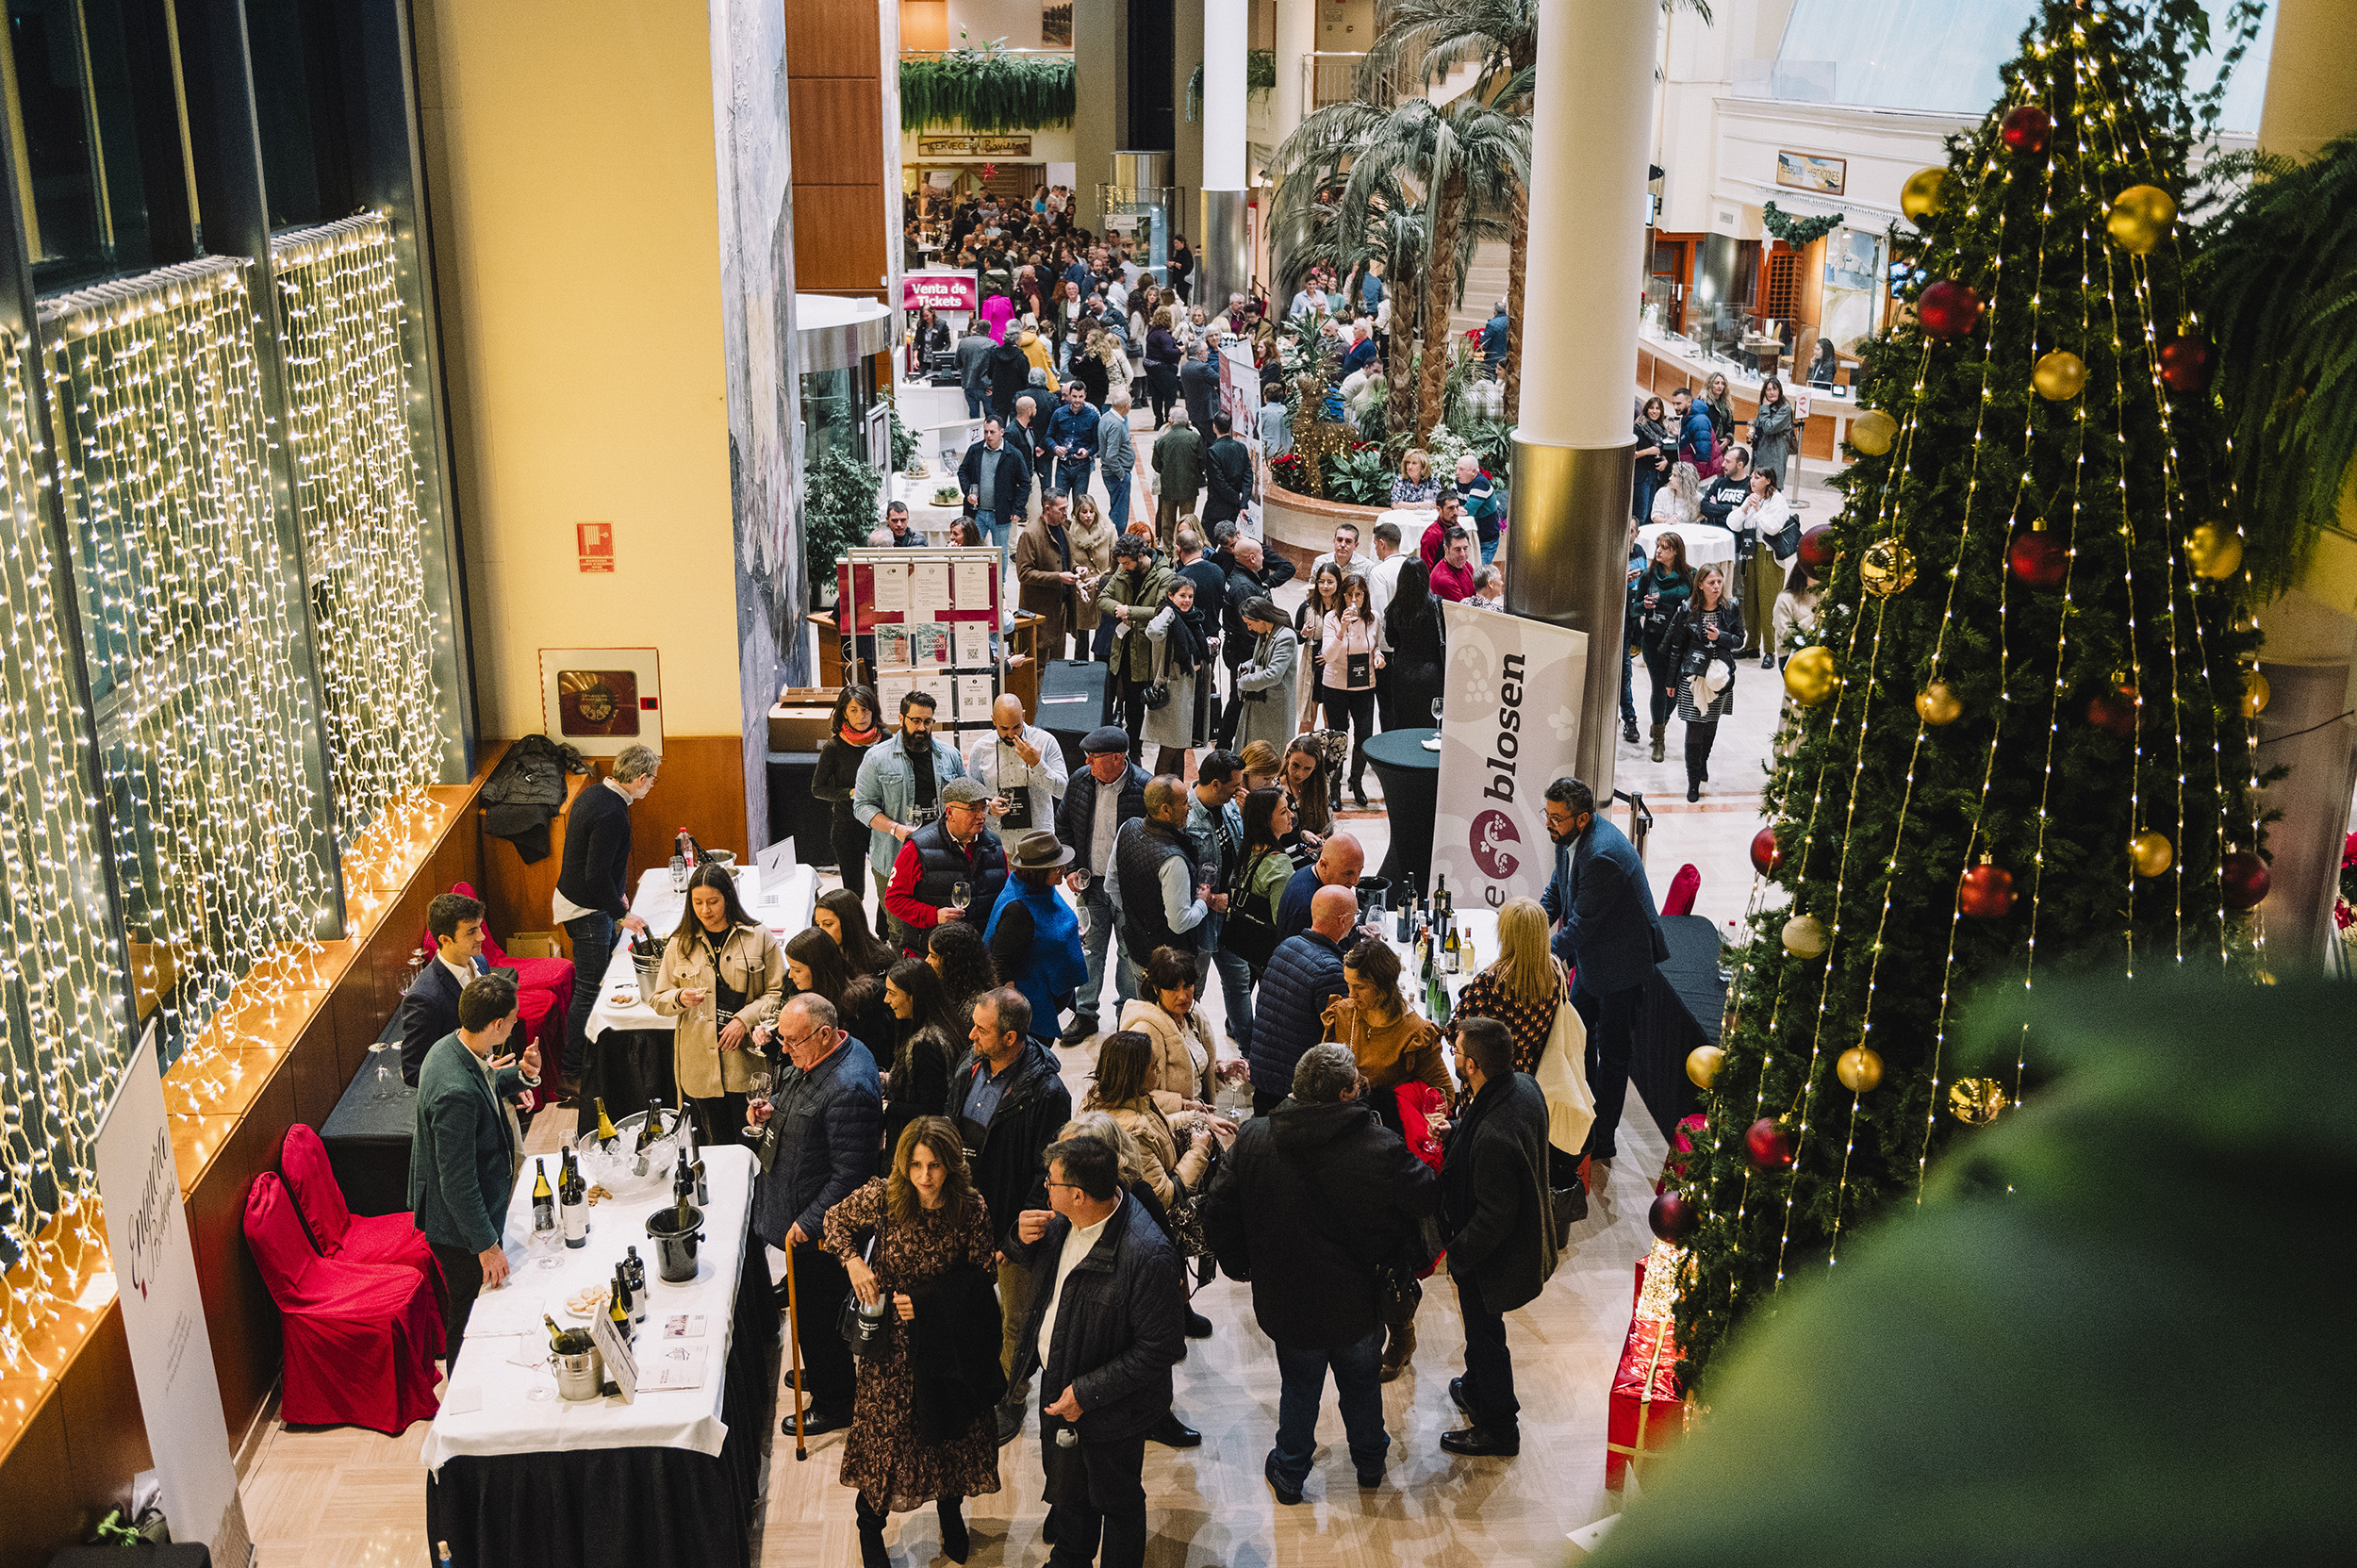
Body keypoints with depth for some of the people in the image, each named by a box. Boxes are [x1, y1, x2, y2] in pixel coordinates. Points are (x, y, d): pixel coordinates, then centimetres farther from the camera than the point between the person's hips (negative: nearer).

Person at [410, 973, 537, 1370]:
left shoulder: (451, 1047, -7)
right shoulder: (456, 1091, -36)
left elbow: (484, 1093, 16)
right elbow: (458, 1182, -30)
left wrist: (522, 1074, -3)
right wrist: (487, 1245, -22)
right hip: (461, 1229, -10)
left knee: (468, 1313, 27)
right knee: (469, 1322, 10)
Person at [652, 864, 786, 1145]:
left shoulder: (759, 938, 1)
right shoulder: (679, 945, 8)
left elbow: (777, 992, 2)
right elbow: (657, 1000, 12)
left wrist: (745, 1019, -12)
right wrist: (680, 998, -10)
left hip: (747, 1060, -2)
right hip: (700, 1063, 2)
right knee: (718, 1144, 6)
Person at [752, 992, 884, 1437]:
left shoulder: (849, 1088, -31)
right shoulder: (813, 1058, 0)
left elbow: (850, 1173, -27)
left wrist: (808, 1223, -21)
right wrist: (772, 1112, -1)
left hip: (820, 1228, -10)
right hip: (800, 1209, 10)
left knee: (818, 1316, 7)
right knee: (809, 1303, 27)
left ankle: (834, 1404, 26)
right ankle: (822, 1372, 48)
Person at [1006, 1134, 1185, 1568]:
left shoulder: (1148, 1255, -35)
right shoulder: (1064, 1222, -10)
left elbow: (1160, 1348, -29)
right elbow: (1038, 1260, 12)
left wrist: (1086, 1392, -26)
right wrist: (1024, 1238, -13)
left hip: (1110, 1409, -8)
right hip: (1057, 1384, 8)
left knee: (1116, 1500, 18)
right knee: (1066, 1484, 30)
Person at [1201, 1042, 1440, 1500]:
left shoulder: (1252, 1138, -18)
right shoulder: (1381, 1149, -27)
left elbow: (1217, 1214, -11)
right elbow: (1428, 1200, -12)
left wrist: (1238, 1265, 7)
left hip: (1286, 1303, 1)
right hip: (1358, 1303, -1)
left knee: (1298, 1387, 25)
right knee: (1362, 1384, 26)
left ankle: (1289, 1474, 43)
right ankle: (1369, 1461, 49)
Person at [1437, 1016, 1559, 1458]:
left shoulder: (1493, 1136, -41)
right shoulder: (1524, 1086, -13)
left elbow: (1495, 1216, -30)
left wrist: (1458, 1256, -15)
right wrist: (1453, 1132, -6)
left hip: (1492, 1255, -9)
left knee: (1485, 1335, 16)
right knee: (1482, 1327, 31)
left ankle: (1498, 1429, 37)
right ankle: (1477, 1390, 55)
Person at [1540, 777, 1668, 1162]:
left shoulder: (1603, 856, -34)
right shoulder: (1571, 838, -5)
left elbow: (1581, 925, -29)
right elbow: (1556, 891, 8)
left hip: (1620, 963, -10)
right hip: (1590, 958, 10)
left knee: (1612, 1051, 5)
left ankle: (1601, 1141, 19)